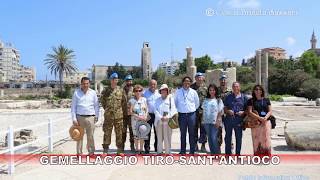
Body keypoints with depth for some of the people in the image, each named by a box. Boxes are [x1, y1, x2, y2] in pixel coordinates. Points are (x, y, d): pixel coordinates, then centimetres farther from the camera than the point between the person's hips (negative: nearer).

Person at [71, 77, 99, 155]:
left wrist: (96, 116, 6)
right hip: (79, 117, 0)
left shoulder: (93, 93, 6)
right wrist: (74, 118, -2)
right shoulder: (76, 92, 3)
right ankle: (79, 153, 15)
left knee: (90, 136, 3)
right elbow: (73, 106, 4)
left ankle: (91, 152, 15)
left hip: (90, 117, 0)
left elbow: (96, 105, 12)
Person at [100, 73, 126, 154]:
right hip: (108, 115, 0)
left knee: (119, 133, 7)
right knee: (107, 132, 4)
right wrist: (107, 109, 10)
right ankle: (105, 149, 15)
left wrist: (121, 110, 7)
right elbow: (102, 101, 12)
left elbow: (124, 102, 9)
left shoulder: (120, 90, 3)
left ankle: (119, 150, 17)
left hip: (119, 115, 1)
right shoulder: (105, 90, 2)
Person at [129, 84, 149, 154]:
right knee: (136, 135, 2)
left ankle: (141, 149, 15)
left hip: (143, 120, 2)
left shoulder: (144, 99, 5)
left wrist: (145, 116, -8)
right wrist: (138, 116, -14)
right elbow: (130, 112, -6)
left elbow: (146, 109, 9)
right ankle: (137, 150, 14)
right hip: (135, 120, -2)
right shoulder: (132, 100, -4)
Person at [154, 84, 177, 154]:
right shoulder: (157, 100, 15)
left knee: (167, 137, -4)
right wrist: (160, 117, -9)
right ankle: (159, 151, 13)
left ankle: (168, 151, 3)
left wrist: (167, 117, -13)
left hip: (167, 121, -2)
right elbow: (155, 110, 6)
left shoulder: (170, 98, 8)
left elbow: (173, 109, 0)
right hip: (159, 121, 3)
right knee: (159, 137, 4)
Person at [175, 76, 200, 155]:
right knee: (182, 133, 7)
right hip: (182, 115, 0)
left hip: (191, 114, 0)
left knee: (192, 133, 5)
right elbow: (175, 103, 12)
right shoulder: (178, 92, 3)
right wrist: (179, 109, 10)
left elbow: (197, 103, 14)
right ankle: (183, 150, 17)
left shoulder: (193, 92, 5)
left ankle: (192, 150, 16)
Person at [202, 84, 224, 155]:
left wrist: (218, 121, -10)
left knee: (214, 138, -9)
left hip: (214, 122, -4)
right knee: (209, 138, 7)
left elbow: (220, 111, -1)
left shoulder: (218, 100, 2)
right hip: (206, 121, 4)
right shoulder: (206, 100, 13)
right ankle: (212, 153, 17)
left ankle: (217, 153, 4)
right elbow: (203, 110, 14)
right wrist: (202, 120, 7)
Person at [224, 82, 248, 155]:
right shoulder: (228, 97, 9)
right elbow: (224, 108, 10)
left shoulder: (244, 97, 5)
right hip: (229, 119, 1)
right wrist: (228, 111, -10)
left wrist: (243, 112, -12)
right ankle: (228, 153, 19)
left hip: (239, 120, -1)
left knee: (239, 138, 7)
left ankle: (237, 153, 20)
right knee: (228, 137, 7)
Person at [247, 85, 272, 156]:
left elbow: (270, 111, 7)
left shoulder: (266, 100, 12)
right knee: (256, 139, -2)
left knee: (266, 138, -2)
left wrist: (266, 117, -13)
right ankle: (257, 155, 3)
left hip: (266, 122, 1)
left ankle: (267, 155, 3)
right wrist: (259, 118, -16)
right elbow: (250, 112, -4)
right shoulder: (251, 101, 5)